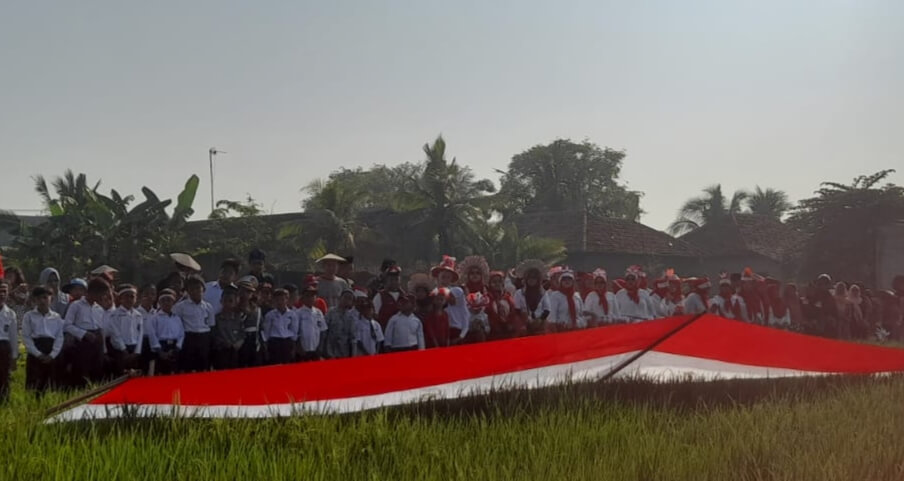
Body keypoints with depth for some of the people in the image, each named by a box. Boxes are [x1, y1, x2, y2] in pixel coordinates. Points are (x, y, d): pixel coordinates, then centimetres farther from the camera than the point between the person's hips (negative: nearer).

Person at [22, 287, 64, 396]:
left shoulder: (56, 317, 10)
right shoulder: (29, 316, 4)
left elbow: (60, 337, 5)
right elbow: (26, 337, -2)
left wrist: (52, 355, -9)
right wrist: (38, 354, -12)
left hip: (52, 355, 2)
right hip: (35, 354, -2)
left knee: (52, 387, 1)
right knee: (35, 386, -6)